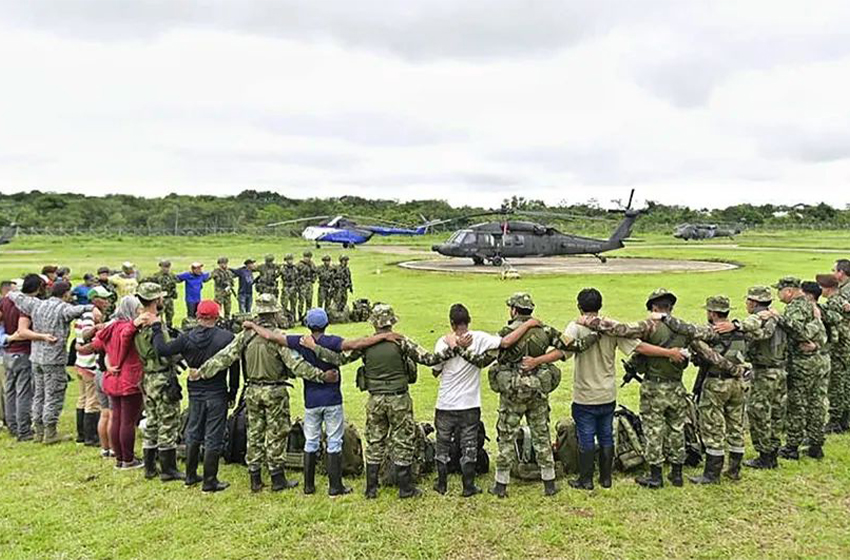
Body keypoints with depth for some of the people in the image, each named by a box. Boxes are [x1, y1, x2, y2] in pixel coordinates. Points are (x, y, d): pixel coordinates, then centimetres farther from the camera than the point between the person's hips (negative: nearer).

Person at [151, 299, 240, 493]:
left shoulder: (187, 338, -7)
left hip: (195, 393, 4)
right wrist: (233, 392, 4)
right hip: (217, 394, -3)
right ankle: (209, 481, 9)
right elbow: (234, 368, -7)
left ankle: (191, 476, 29)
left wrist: (157, 328, 8)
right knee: (213, 438, 3)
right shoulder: (227, 338, -13)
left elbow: (162, 350, -7)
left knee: (193, 435, 19)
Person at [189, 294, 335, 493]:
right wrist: (321, 375, -23)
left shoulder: (245, 336, -2)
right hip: (274, 392, -4)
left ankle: (255, 479, 20)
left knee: (254, 433, 13)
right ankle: (277, 479, 13)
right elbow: (295, 363, -21)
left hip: (252, 391, 5)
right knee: (276, 434, 5)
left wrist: (201, 372, 6)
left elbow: (224, 357, -2)